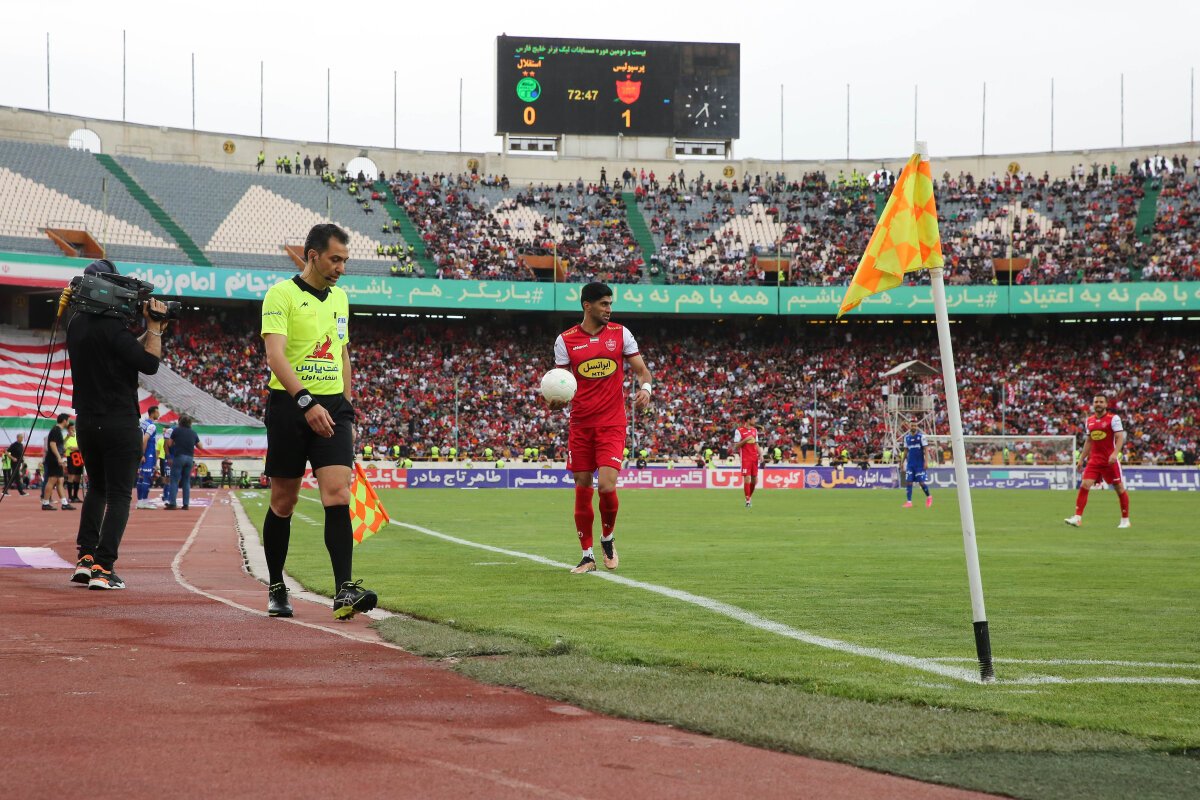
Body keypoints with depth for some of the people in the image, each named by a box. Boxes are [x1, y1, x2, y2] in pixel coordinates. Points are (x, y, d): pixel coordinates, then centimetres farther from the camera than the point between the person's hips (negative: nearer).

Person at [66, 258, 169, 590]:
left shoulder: (76, 324, 10)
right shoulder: (112, 326, -17)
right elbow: (149, 363, -17)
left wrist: (151, 330, 8)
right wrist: (154, 326, -7)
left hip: (86, 422, 8)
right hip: (119, 423, -8)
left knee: (97, 487, 21)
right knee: (119, 494, -2)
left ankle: (85, 559, 13)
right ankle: (103, 568, -9)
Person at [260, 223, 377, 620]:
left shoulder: (340, 297, 14)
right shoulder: (282, 294, -7)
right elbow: (275, 354, -19)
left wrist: (347, 406, 20)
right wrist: (306, 401, -30)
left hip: (333, 408, 4)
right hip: (289, 407, -4)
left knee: (338, 494, -12)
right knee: (283, 502, 5)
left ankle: (344, 591, -18)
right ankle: (276, 589, 20)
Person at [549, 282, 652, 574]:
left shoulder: (621, 334, 3)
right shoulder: (566, 340, 3)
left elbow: (641, 369, 6)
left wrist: (645, 388, -16)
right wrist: (556, 400, -15)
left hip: (612, 424, -1)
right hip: (580, 425, 1)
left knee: (607, 486, -14)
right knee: (582, 489, 3)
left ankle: (608, 539, 14)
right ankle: (587, 555, 15)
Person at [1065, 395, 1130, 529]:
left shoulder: (1113, 418, -6)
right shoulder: (1090, 420, 11)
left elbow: (1120, 438, -13)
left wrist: (1115, 453, -28)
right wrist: (1081, 458, 16)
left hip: (1110, 460, -4)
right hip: (1094, 460, 5)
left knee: (1119, 488, 3)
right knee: (1084, 485, -9)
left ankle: (1125, 520, 15)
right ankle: (1077, 517, -11)